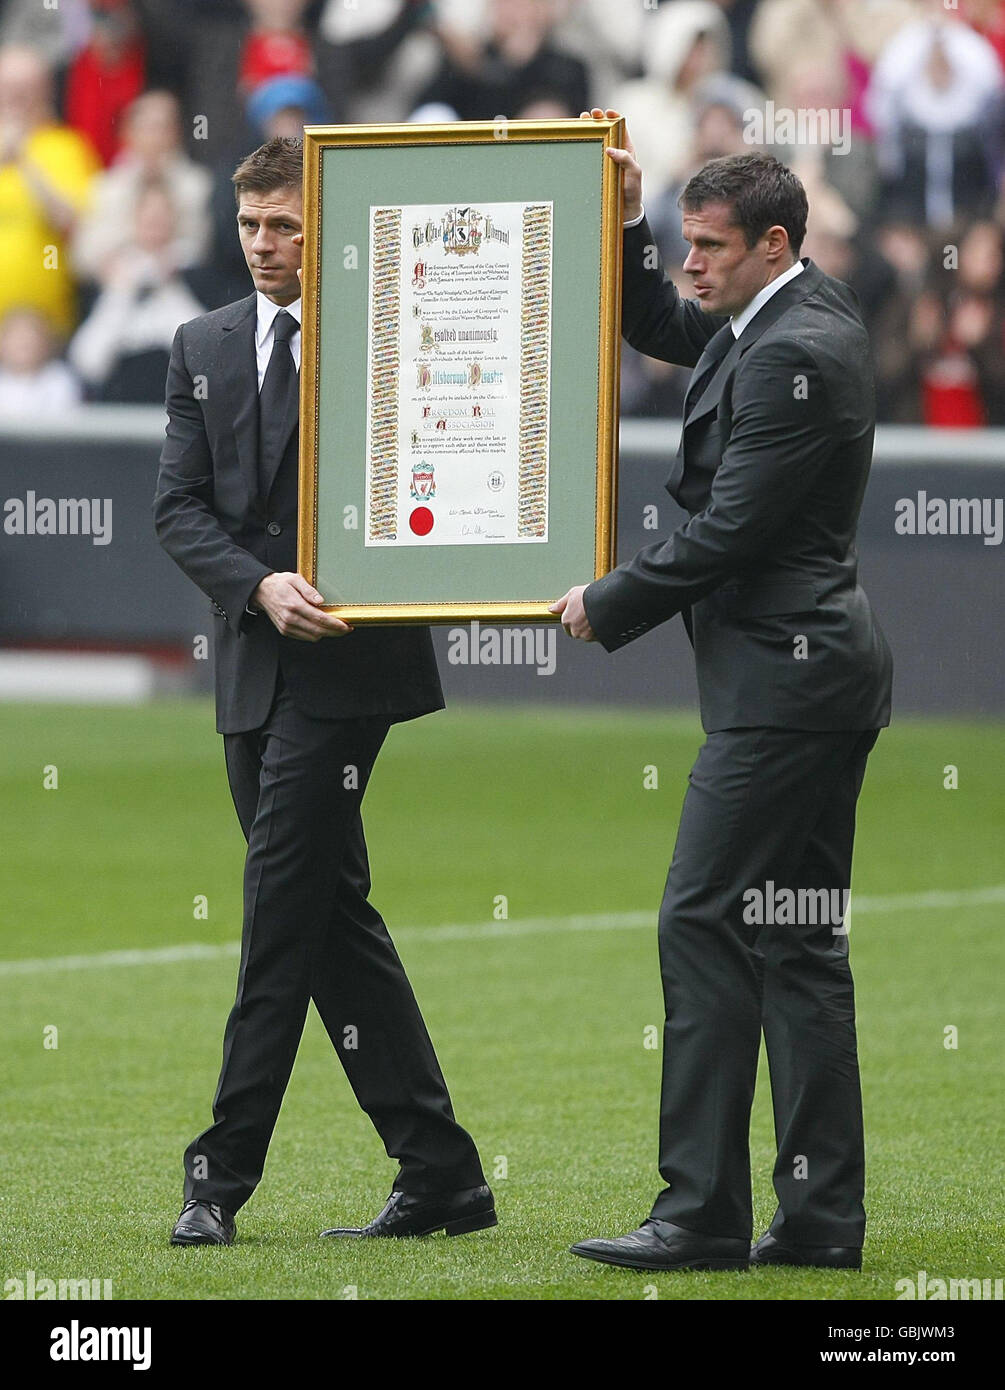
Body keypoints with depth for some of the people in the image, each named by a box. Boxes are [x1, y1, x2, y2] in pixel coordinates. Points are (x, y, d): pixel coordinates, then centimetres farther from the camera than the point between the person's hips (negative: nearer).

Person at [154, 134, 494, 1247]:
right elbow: (178, 508, 4)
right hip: (254, 672, 6)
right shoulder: (204, 348, 12)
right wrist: (261, 585, -10)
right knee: (334, 917, 7)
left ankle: (222, 1174, -4)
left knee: (284, 912, -8)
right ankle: (440, 1175, 11)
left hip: (344, 664, -6)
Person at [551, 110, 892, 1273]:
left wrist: (606, 606, -7)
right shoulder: (801, 316, 14)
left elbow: (729, 530, -19)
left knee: (704, 925, -9)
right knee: (799, 942, 9)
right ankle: (822, 1218, 9)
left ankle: (702, 1213, -9)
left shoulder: (794, 355, -17)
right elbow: (659, 328, 30)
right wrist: (625, 224, 14)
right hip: (823, 667, 10)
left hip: (782, 684, -10)